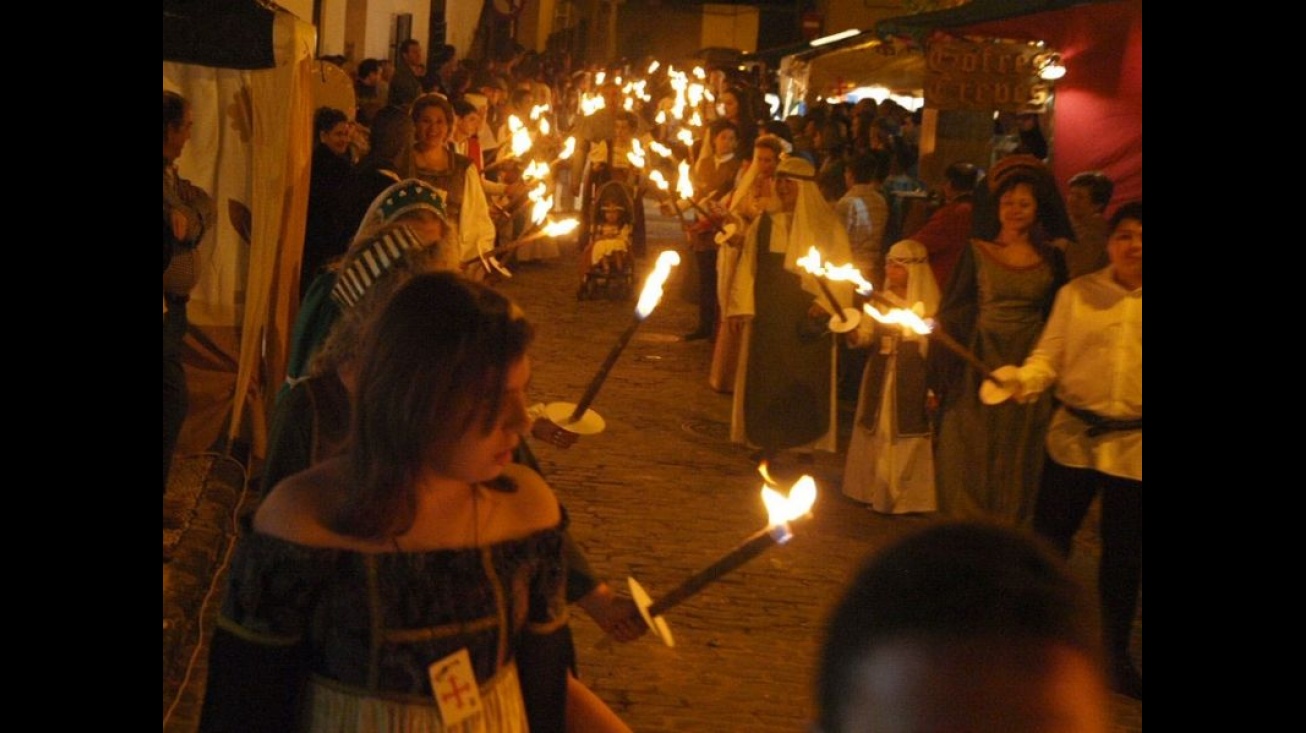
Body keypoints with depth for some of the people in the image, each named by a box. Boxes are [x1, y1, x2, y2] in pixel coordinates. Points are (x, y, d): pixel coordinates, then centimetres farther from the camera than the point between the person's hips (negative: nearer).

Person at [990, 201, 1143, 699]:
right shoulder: (1077, 294, 0)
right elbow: (1049, 355, 0)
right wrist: (1024, 380, -20)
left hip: (1133, 442, 0)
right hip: (1075, 434, 0)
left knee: (1123, 554, 11)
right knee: (1049, 537, 7)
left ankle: (1115, 654, 29)